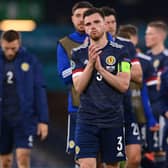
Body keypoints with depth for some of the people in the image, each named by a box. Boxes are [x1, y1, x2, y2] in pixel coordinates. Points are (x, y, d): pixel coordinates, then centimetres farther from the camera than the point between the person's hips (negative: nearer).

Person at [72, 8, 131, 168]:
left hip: (113, 118, 0)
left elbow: (124, 85, -6)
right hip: (87, 119, 0)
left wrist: (100, 68, -13)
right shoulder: (78, 54, 5)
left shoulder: (120, 51, 2)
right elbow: (79, 87, -4)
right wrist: (90, 63, -16)